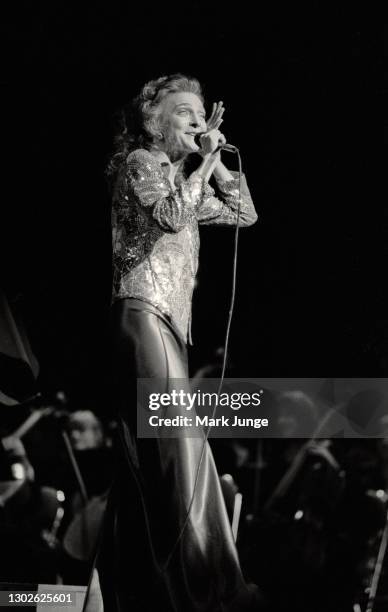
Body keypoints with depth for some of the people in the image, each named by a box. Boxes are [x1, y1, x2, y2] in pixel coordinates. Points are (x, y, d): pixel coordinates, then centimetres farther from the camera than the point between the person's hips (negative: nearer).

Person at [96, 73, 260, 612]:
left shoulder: (183, 177, 24)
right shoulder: (140, 162, 0)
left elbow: (245, 214, 26)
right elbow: (170, 214, -18)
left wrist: (215, 159, 15)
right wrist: (205, 163, -8)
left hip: (170, 324, 10)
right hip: (144, 314, -10)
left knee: (148, 457, 6)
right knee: (180, 447, -18)